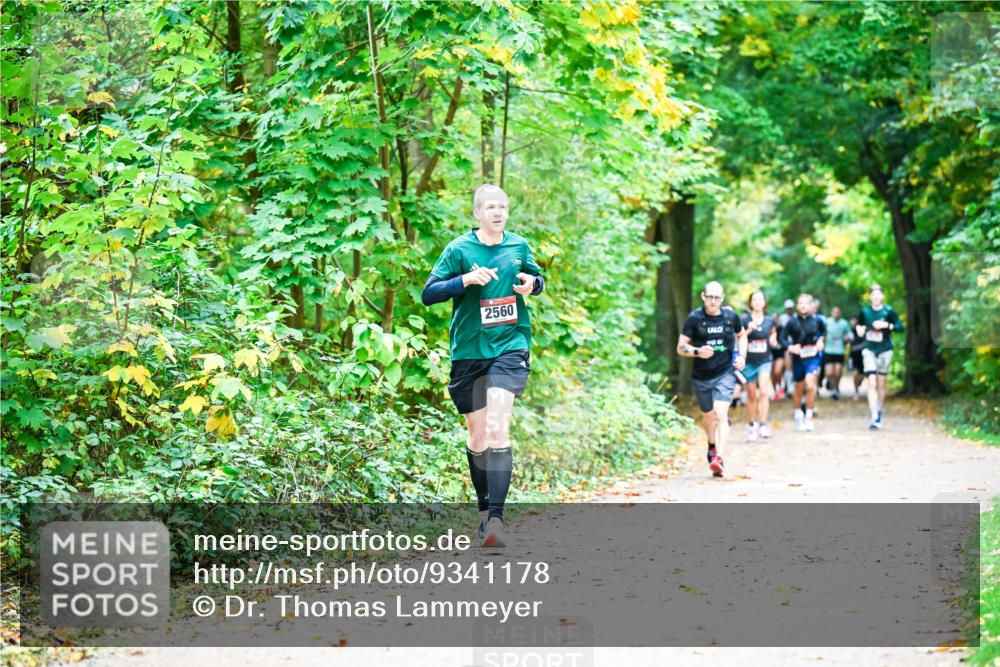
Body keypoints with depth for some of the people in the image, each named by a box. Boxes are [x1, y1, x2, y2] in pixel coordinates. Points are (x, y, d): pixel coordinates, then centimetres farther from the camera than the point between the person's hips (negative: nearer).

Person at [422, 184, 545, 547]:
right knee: (478, 436, 9)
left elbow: (537, 277, 24)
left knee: (497, 428, -19)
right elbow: (428, 294, -4)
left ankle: (496, 517, -25)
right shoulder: (458, 249, -1)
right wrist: (465, 280, -19)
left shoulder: (519, 246, 7)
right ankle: (484, 510, 29)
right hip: (468, 350, 1)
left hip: (510, 345, -1)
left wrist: (532, 283, -1)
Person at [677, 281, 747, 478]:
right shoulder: (694, 318, -7)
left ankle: (719, 459, -28)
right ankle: (712, 445, 50)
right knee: (708, 415, 18)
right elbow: (681, 347, -5)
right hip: (701, 376, 1)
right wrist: (697, 352, -24)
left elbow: (741, 336, 19)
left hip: (725, 374, -1)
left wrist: (742, 356, 3)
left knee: (721, 413, -20)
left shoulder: (731, 316, -2)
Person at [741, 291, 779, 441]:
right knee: (752, 395, 8)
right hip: (749, 362, 0)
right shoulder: (745, 320, -5)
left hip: (765, 361, 0)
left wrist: (773, 340, -2)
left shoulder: (769, 321, 2)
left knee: (763, 391, -16)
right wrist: (748, 331, -22)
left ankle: (763, 425, -14)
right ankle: (752, 426, 21)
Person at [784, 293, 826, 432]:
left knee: (811, 385, -20)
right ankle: (798, 415, 37)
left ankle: (809, 416, -7)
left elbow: (824, 330, 17)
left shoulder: (817, 320, -3)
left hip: (813, 358, -1)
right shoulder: (792, 322, -8)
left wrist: (821, 340, 0)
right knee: (799, 388, 14)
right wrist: (790, 347, -22)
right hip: (798, 358, 1)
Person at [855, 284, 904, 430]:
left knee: (881, 384, 10)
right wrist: (859, 329, -1)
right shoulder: (864, 312, 2)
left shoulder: (888, 312, -4)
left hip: (884, 351, 0)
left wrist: (887, 325, -21)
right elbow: (859, 324, 20)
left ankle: (879, 413, 28)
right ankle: (874, 418, -19)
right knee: (872, 383, -12)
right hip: (869, 350, 0)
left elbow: (900, 327, -8)